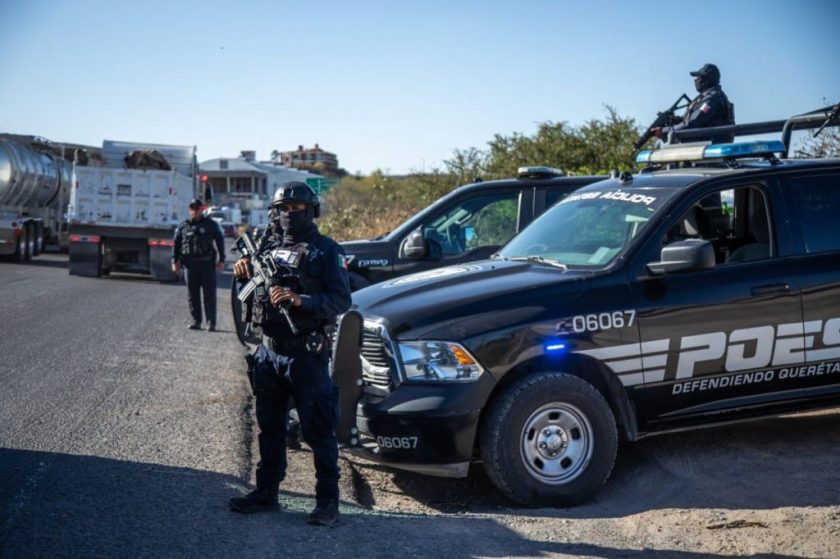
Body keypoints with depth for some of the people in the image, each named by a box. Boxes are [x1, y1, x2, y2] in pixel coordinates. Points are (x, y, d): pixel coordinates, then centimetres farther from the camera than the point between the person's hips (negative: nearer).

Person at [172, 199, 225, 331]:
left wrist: (221, 260, 0)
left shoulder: (210, 224, 7)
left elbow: (220, 241, 7)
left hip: (207, 263, -2)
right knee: (193, 295, 5)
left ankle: (211, 323, -2)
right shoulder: (183, 226, 11)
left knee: (209, 294, -3)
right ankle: (196, 321, 12)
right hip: (191, 264, 2)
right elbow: (176, 244, 13)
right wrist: (175, 261, 5)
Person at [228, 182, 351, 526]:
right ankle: (266, 491, 28)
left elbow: (341, 301, -13)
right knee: (269, 426, 15)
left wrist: (299, 300, -25)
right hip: (269, 350, 6)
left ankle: (328, 500, 8)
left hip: (306, 353, -6)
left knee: (318, 429, -1)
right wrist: (244, 271, -2)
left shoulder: (326, 251, -5)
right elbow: (251, 290, 20)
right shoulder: (268, 244, 11)